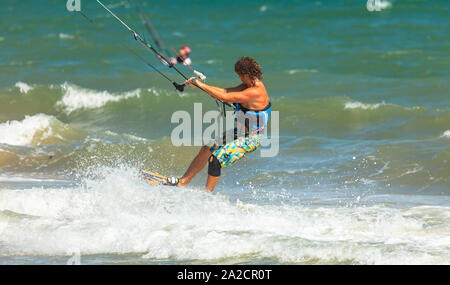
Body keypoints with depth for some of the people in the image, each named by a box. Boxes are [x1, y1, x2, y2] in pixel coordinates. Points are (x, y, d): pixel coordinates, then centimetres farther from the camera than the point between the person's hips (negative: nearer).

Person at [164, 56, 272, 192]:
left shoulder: (255, 92, -28)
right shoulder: (250, 85, 4)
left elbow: (225, 97, -29)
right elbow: (226, 91, 6)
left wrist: (201, 85, -21)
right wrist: (198, 84, -2)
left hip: (248, 140, -10)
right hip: (238, 133, 10)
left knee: (215, 160, -16)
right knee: (206, 150, 11)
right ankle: (183, 181, 21)